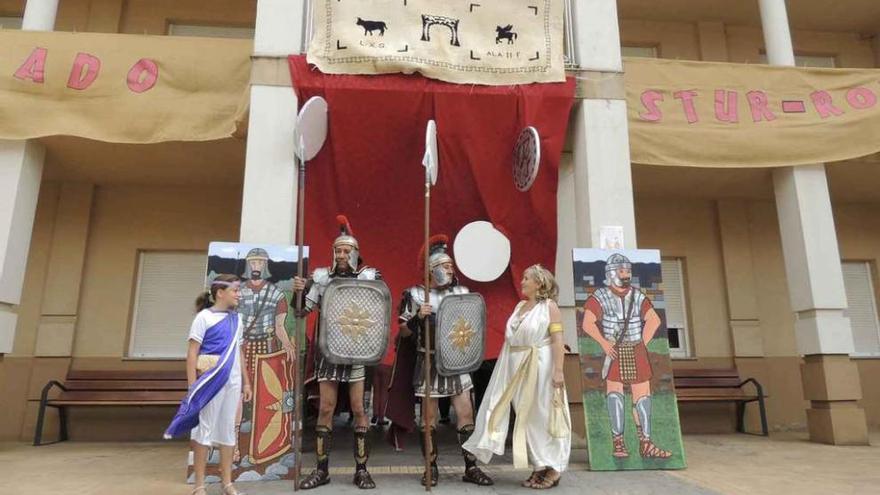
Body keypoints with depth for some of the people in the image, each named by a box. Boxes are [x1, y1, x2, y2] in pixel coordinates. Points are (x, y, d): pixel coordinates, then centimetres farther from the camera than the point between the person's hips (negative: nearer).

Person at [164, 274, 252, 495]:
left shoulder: (236, 319, 12)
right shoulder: (204, 317, -6)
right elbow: (192, 353, -8)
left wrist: (246, 382, 15)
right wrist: (192, 386, -14)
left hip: (232, 382, 6)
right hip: (210, 381, -5)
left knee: (228, 430, 10)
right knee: (205, 429, 2)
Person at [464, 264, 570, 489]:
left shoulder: (549, 306, -8)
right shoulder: (520, 306, 12)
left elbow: (557, 341, -14)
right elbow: (510, 338, 14)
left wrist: (558, 370, -21)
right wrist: (505, 365, 12)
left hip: (541, 367, -7)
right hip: (517, 367, 7)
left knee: (543, 416, 2)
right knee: (528, 418, 11)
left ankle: (553, 468, 15)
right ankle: (539, 467, 23)